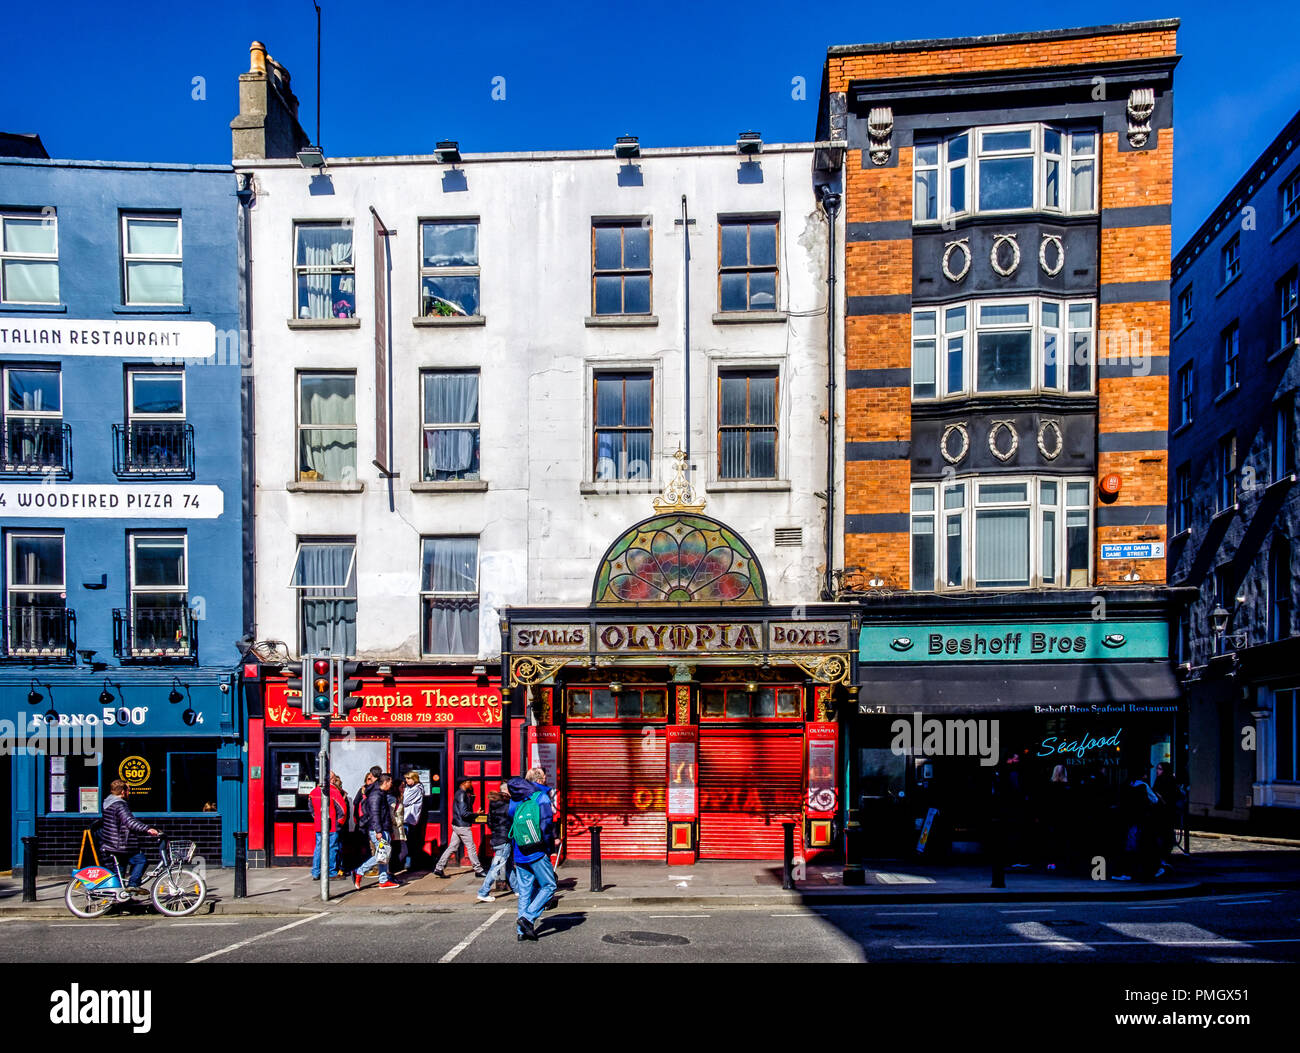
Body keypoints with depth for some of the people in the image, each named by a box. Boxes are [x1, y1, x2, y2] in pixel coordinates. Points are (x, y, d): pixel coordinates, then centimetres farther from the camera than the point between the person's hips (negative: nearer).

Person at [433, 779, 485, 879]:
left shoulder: (460, 793, 13)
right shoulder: (461, 794, -17)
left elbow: (470, 803, 19)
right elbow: (464, 813, -23)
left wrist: (471, 793, 7)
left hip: (457, 825, 9)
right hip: (463, 826, -9)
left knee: (451, 847, 11)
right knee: (471, 848, 0)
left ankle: (438, 868, 10)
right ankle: (478, 870, 7)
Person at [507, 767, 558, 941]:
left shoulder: (515, 798, 11)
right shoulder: (541, 797, -10)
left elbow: (511, 822, 15)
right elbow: (546, 824, -16)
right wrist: (550, 845, -2)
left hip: (519, 853, 7)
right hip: (537, 853, -7)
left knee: (524, 891, 12)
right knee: (549, 886, 4)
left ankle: (521, 931, 11)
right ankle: (528, 917, -10)